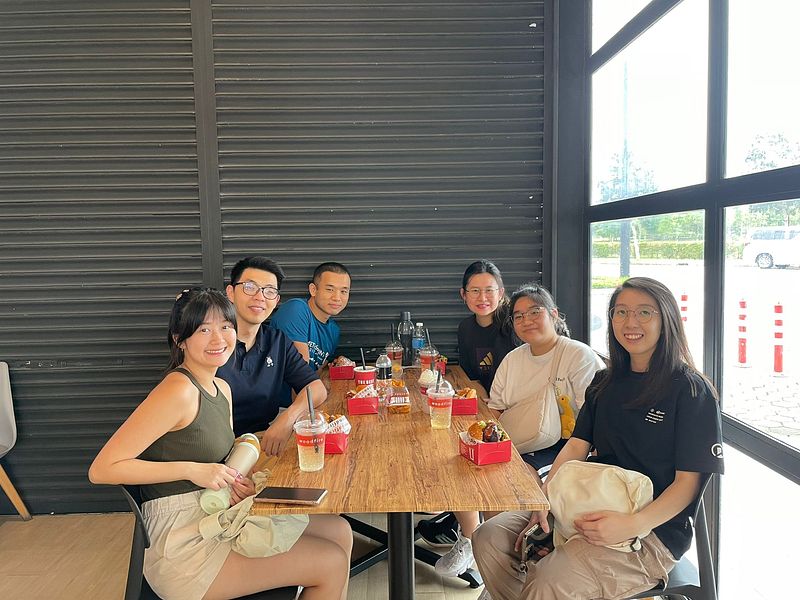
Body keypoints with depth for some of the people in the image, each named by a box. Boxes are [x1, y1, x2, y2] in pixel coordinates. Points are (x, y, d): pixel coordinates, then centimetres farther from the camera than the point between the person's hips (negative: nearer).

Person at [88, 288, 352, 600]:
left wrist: (237, 481, -5)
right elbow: (101, 469, -22)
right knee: (333, 563, -6)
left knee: (339, 531, 11)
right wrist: (192, 470, -24)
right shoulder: (178, 390, -20)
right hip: (181, 547, -9)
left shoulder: (221, 388, 8)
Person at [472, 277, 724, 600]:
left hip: (654, 528, -6)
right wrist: (546, 497, -10)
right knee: (489, 537, -13)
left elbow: (687, 482, -8)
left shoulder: (690, 390, -6)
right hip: (590, 508, 6)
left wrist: (632, 525, -24)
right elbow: (577, 444, 8)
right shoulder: (605, 382, 14)